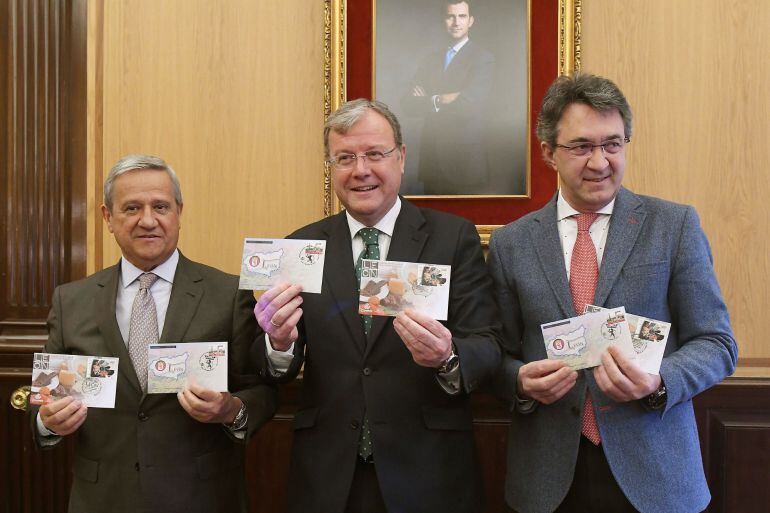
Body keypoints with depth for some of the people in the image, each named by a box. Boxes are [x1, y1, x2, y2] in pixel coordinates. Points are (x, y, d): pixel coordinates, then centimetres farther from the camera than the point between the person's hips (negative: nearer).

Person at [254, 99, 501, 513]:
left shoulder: (455, 237, -4)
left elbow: (487, 348, -8)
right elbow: (279, 371, 0)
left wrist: (448, 359, -29)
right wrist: (280, 342, -22)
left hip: (427, 474, -1)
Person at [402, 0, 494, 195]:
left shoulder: (483, 58, -5)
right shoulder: (432, 58, 12)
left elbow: (467, 105, -18)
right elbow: (408, 104, 2)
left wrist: (431, 100, -6)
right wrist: (443, 100, -13)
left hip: (466, 159, -5)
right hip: (431, 157, 5)